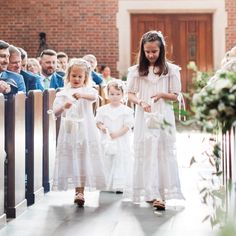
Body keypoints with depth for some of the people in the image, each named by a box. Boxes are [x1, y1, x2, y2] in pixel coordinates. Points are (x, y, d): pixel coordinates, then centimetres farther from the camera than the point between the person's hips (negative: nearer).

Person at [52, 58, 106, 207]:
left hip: (85, 131, -1)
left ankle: (80, 192, -1)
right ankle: (78, 191, 10)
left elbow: (94, 96, -19)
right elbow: (56, 112, -4)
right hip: (69, 131, 1)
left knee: (84, 160, -3)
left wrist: (81, 95, -39)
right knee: (71, 160, 1)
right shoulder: (63, 94, 7)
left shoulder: (88, 90, 5)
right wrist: (64, 107, -25)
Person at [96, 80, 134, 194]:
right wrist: (101, 127, -15)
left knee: (121, 161, -3)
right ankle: (106, 184, 17)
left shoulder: (126, 110, -4)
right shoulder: (102, 110, 4)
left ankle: (119, 185, 0)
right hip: (106, 140, 2)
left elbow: (128, 125, -8)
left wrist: (116, 134, -18)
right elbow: (98, 122, 8)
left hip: (121, 140, -2)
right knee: (106, 162, 7)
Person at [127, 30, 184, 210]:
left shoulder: (171, 70, 2)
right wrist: (141, 102, -14)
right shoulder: (136, 70, 4)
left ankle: (160, 192, 4)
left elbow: (175, 96, 4)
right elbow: (130, 94, 5)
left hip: (164, 117, 0)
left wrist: (162, 95, -15)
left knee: (164, 152, -2)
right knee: (147, 153, -5)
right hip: (144, 118, 0)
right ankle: (153, 193, -6)